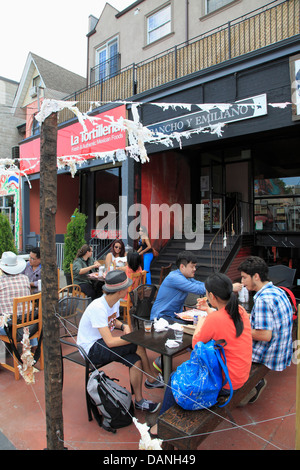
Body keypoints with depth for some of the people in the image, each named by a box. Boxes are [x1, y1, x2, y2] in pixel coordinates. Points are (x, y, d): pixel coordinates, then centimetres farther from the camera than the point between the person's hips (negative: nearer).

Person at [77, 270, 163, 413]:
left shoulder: (115, 301, -3)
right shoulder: (98, 307, -29)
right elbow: (110, 342, -32)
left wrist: (124, 326, -4)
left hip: (101, 344, 8)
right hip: (91, 350, -8)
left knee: (136, 361, -11)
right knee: (138, 345, -22)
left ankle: (139, 401, 8)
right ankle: (152, 379, -1)